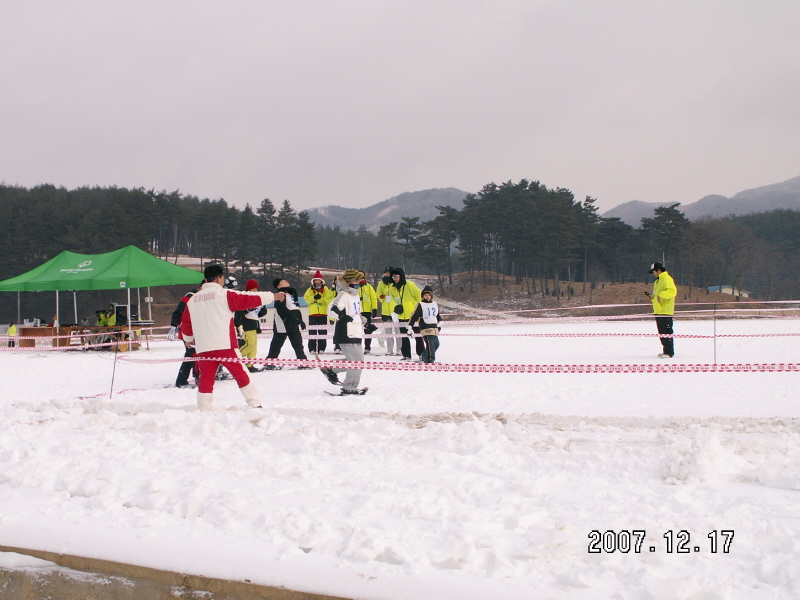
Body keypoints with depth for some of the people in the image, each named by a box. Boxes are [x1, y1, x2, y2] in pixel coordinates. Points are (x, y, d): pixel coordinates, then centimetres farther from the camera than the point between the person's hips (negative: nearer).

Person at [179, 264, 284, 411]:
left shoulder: (192, 300, 12)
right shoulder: (224, 294, -3)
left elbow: (185, 323, 18)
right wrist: (273, 296, 11)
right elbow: (248, 299, 0)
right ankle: (255, 405, 4)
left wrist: (188, 338, 38)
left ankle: (204, 410, 5)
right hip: (225, 345, -4)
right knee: (242, 374, 3)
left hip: (203, 348, 4)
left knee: (206, 379, 8)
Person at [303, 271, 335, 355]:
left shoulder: (325, 289, 6)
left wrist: (320, 298, -20)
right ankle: (312, 348, 3)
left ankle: (321, 348, 4)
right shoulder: (310, 290, 10)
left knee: (322, 331, 0)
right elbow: (307, 298, -3)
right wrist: (314, 297, -18)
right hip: (312, 313, 1)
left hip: (323, 313, -1)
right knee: (312, 331, 0)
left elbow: (328, 299, -6)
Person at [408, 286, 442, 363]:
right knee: (430, 343, -16)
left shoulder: (435, 304, 17)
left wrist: (439, 324, 30)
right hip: (425, 328, -7)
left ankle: (424, 356, 21)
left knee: (436, 344, 6)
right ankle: (431, 359, -15)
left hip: (434, 327, 7)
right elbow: (414, 316, -2)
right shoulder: (420, 305, -1)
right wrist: (410, 326, -6)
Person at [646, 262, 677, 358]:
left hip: (665, 311, -10)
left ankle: (669, 352, -9)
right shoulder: (657, 281, 22)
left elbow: (672, 291, -23)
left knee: (666, 332, -10)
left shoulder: (667, 279, -9)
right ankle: (665, 351, 17)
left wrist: (661, 294, -29)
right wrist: (653, 297, 12)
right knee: (662, 332, 11)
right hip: (658, 311, 10)